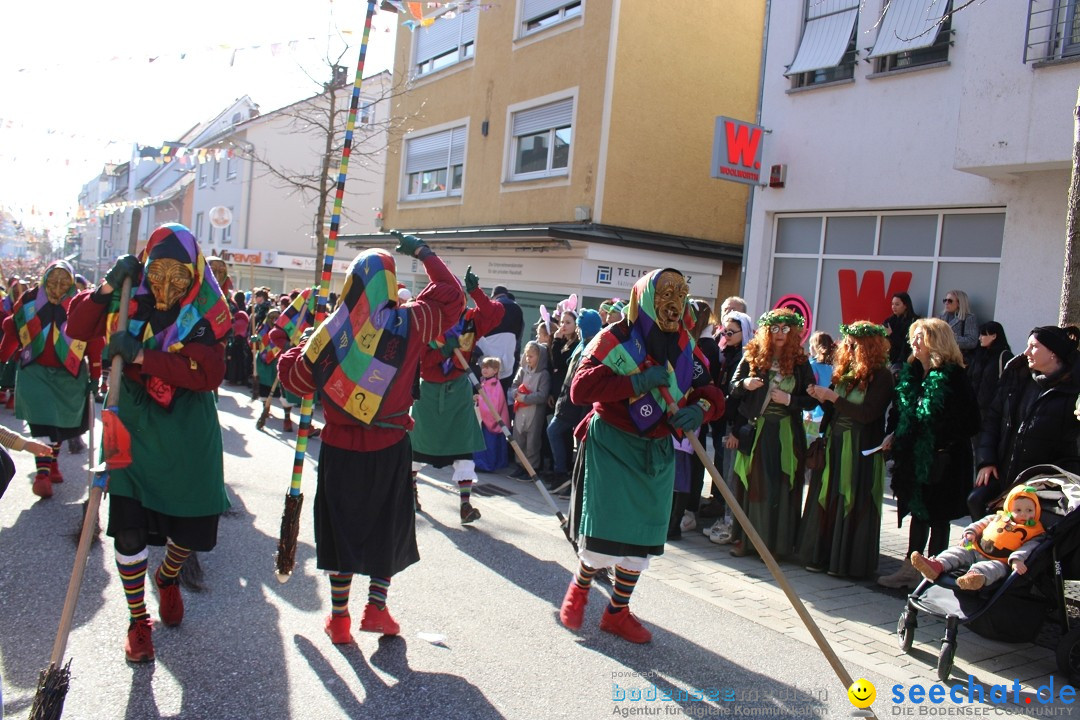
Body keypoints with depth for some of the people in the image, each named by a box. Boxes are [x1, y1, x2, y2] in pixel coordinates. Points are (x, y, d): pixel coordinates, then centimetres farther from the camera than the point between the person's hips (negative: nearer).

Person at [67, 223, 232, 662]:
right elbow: (78, 328, -5)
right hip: (133, 429, 1)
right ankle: (137, 619, 21)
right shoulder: (129, 302, -3)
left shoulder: (205, 315, -11)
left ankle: (168, 577, 46)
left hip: (187, 437, -1)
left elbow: (211, 372, -23)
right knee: (129, 529, -2)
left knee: (190, 527, 10)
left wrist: (141, 355, -30)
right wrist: (108, 286, -19)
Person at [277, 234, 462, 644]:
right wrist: (425, 255, 14)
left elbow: (294, 375, 2)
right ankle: (376, 607, 15)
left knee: (342, 526, 14)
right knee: (389, 527, 16)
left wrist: (298, 349, 19)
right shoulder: (408, 323, -10)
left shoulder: (330, 331, -6)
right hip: (390, 447, -1)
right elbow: (450, 298, 5)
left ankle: (339, 618, 21)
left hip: (340, 448, 2)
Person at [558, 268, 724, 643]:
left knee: (643, 536, 10)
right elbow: (580, 388, -21)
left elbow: (712, 392, 6)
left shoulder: (686, 347, 4)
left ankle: (617, 612, 29)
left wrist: (700, 409, -18)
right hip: (611, 446, -5)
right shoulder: (615, 339, -12)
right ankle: (579, 588, 26)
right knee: (605, 533, -6)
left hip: (657, 453, 5)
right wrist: (638, 382, -28)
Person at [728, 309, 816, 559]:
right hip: (755, 430, 0)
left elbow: (812, 400, 4)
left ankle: (779, 542, 11)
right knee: (753, 484, 4)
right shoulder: (752, 356, 3)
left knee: (783, 486, 2)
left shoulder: (800, 362, 3)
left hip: (787, 433, 0)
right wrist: (745, 384, -17)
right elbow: (733, 388, 3)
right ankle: (745, 538, 12)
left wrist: (789, 400, -13)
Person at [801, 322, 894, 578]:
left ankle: (847, 561, 11)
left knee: (852, 505, 0)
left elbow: (867, 413, -19)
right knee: (827, 500, 9)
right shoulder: (845, 371, 9)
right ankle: (822, 556, 19)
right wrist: (821, 397, -6)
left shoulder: (881, 376, -9)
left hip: (860, 450, -6)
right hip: (834, 444, 6)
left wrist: (833, 397, -18)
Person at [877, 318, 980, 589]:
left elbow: (970, 420, -15)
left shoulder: (953, 375, -13)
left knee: (937, 516, 5)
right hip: (913, 455, 7)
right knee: (918, 512, 16)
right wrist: (892, 435, 4)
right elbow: (898, 411, 16)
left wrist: (947, 440, -20)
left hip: (942, 459, -7)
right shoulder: (910, 373, 8)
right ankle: (910, 567, 25)